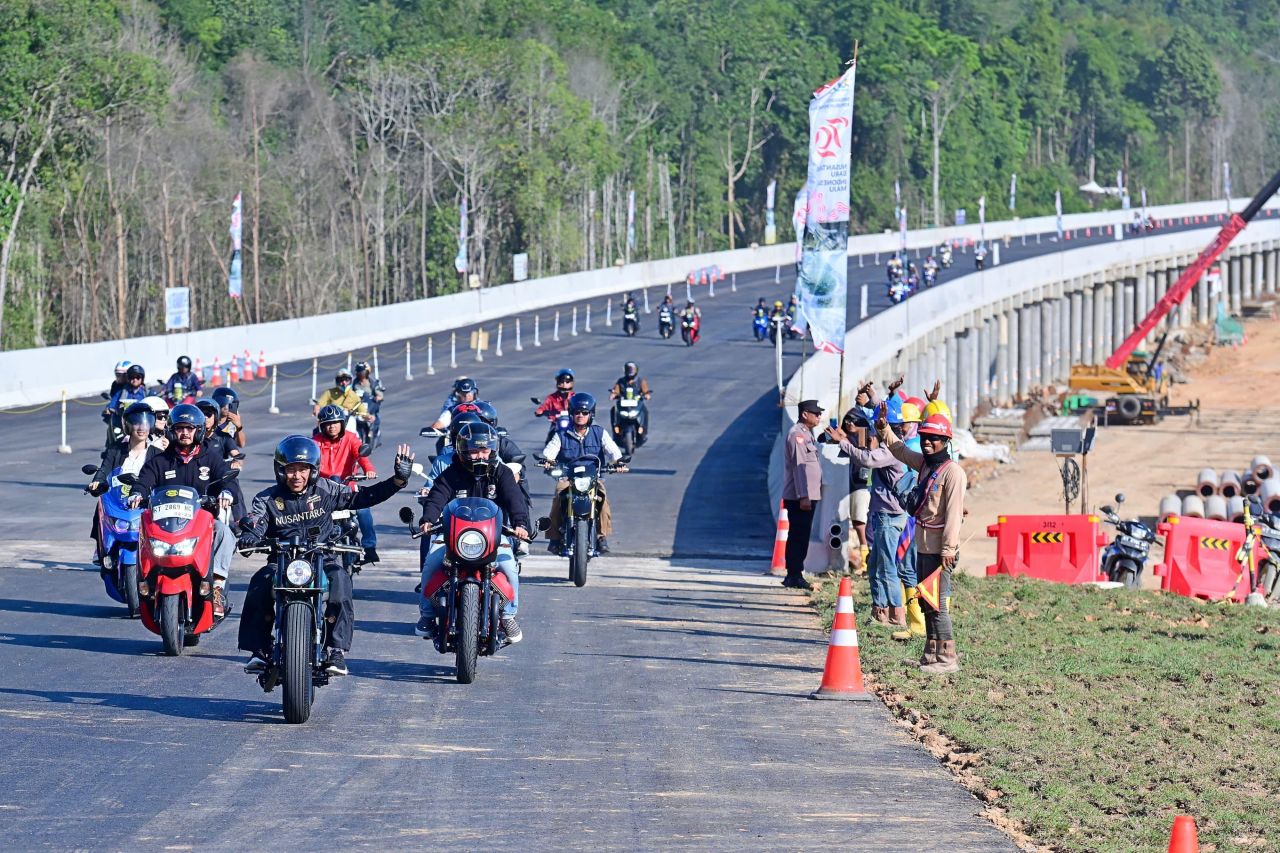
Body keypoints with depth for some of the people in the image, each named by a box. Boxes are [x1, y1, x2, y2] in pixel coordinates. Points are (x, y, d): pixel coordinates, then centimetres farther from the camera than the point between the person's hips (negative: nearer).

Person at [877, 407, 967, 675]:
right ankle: (932, 654, 22)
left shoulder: (952, 472, -14)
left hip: (939, 549, -9)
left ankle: (947, 658, -6)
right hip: (923, 546, 9)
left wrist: (948, 549, -22)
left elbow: (953, 513, -18)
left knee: (938, 603, -9)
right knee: (926, 602, 14)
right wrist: (884, 428, 14)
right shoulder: (924, 463, 13)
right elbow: (900, 450, 29)